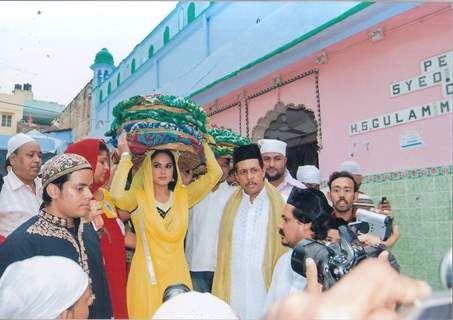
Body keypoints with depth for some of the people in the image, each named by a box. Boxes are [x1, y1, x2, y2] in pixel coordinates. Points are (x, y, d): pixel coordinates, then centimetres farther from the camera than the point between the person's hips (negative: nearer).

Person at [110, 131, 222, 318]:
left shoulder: (182, 196, 5)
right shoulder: (138, 197, -4)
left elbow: (215, 174, 0)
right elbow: (116, 195, -26)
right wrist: (125, 155, -18)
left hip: (177, 274, 3)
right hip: (147, 275, -2)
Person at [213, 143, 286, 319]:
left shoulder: (279, 203, -6)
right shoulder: (231, 205, 6)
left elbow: (287, 246, -4)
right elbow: (224, 252, 10)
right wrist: (220, 294, 8)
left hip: (268, 288, -3)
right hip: (234, 291, 3)